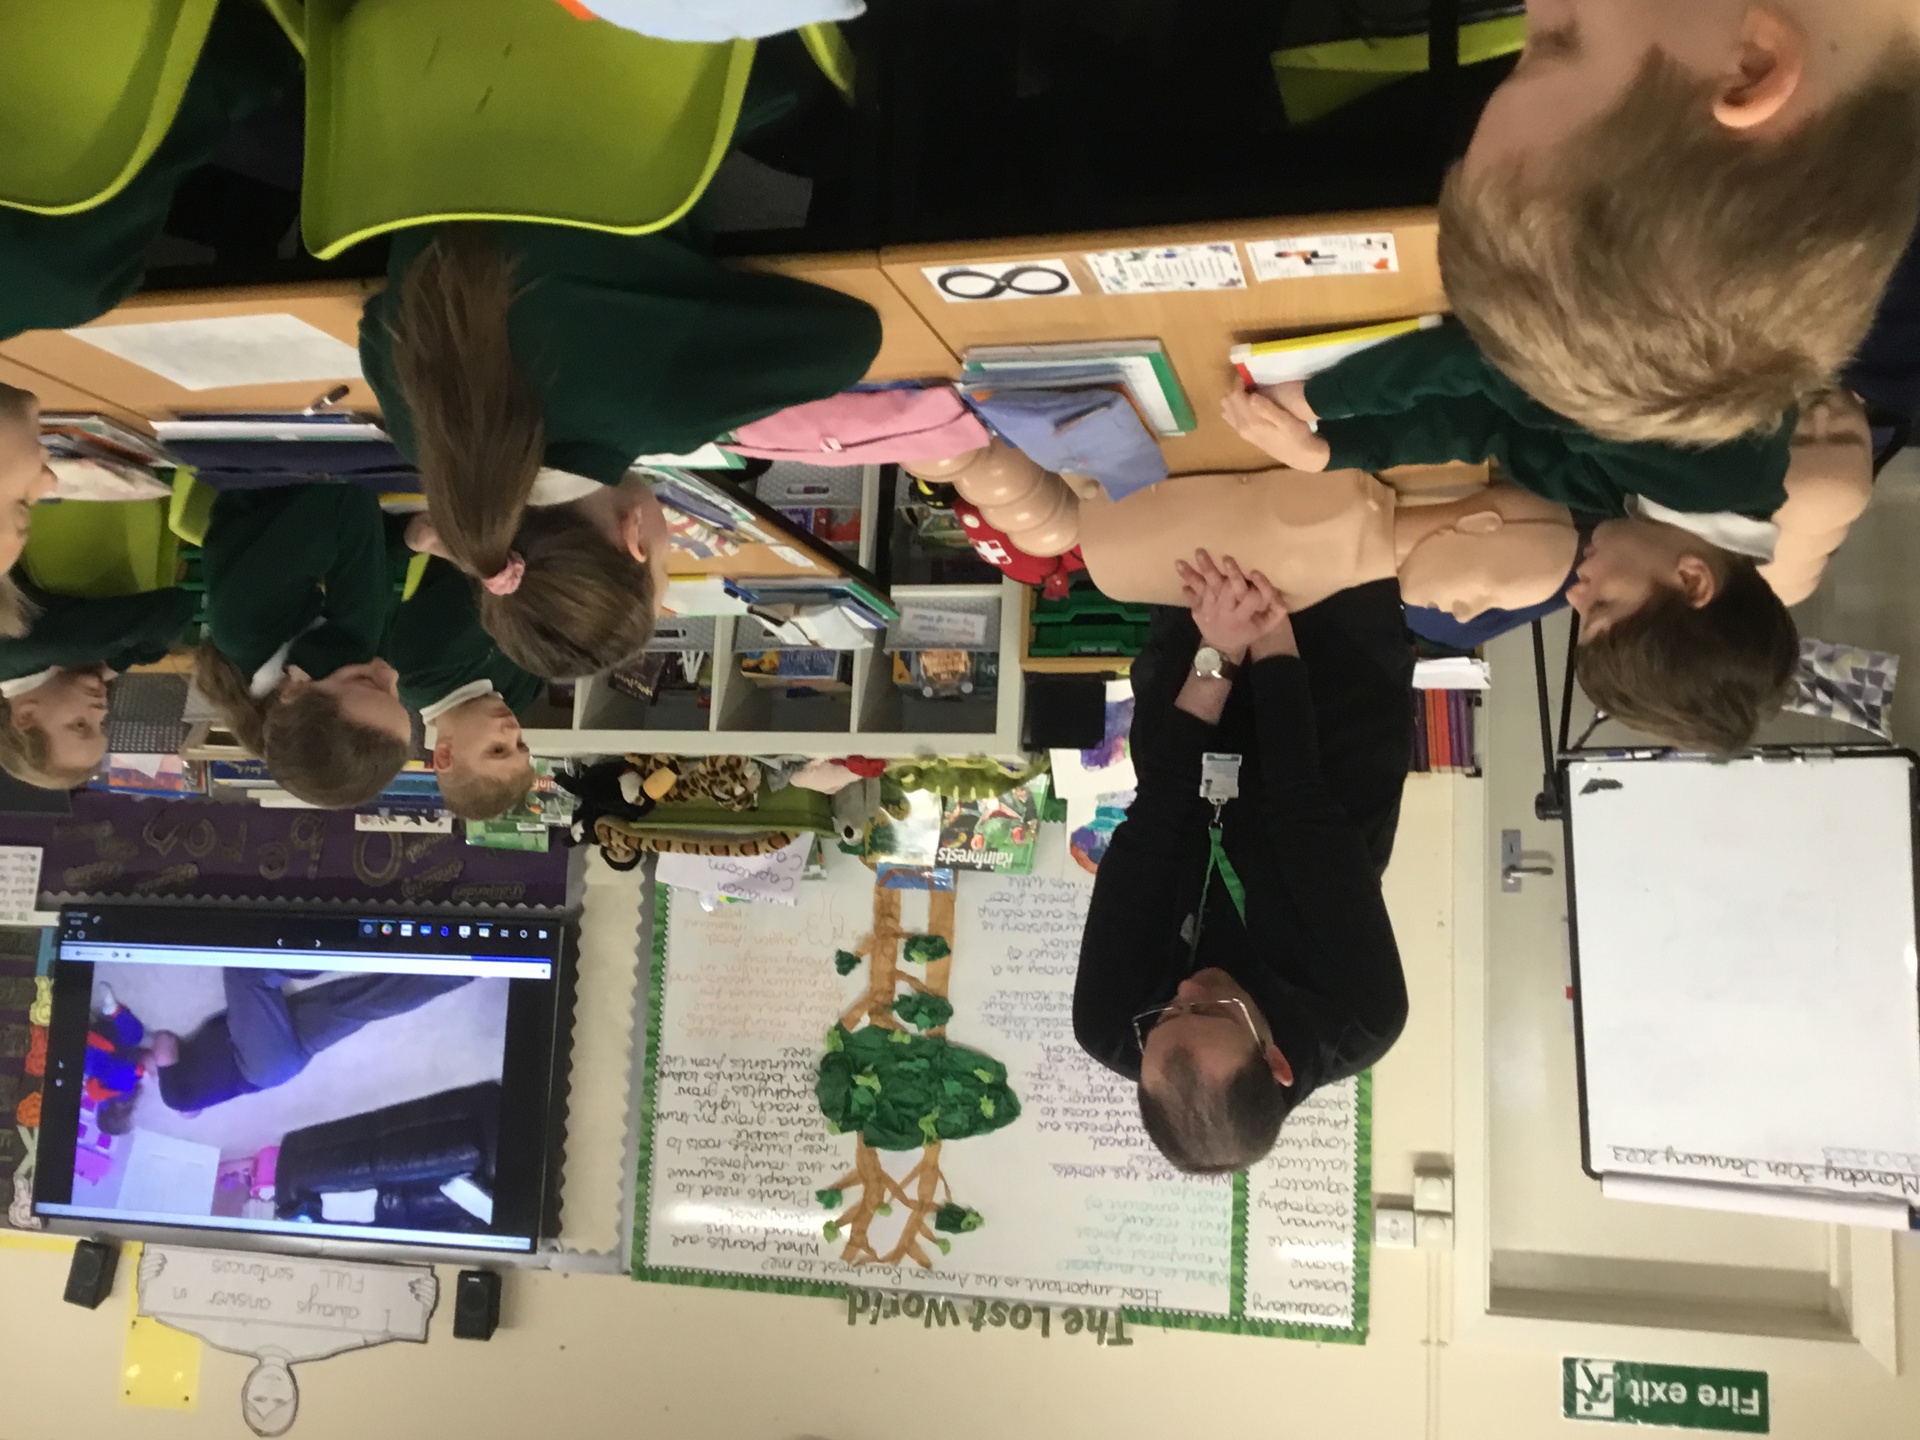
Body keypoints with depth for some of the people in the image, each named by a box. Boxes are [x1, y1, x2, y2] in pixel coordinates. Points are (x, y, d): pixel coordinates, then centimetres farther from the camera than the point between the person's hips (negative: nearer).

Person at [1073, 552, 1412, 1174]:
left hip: (1198, 800, 1)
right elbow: (1309, 821, -34)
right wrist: (1274, 649, -32)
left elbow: (1150, 832, -33)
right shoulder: (1362, 1025, -37)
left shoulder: (1112, 1032, -34)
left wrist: (1214, 662, -40)